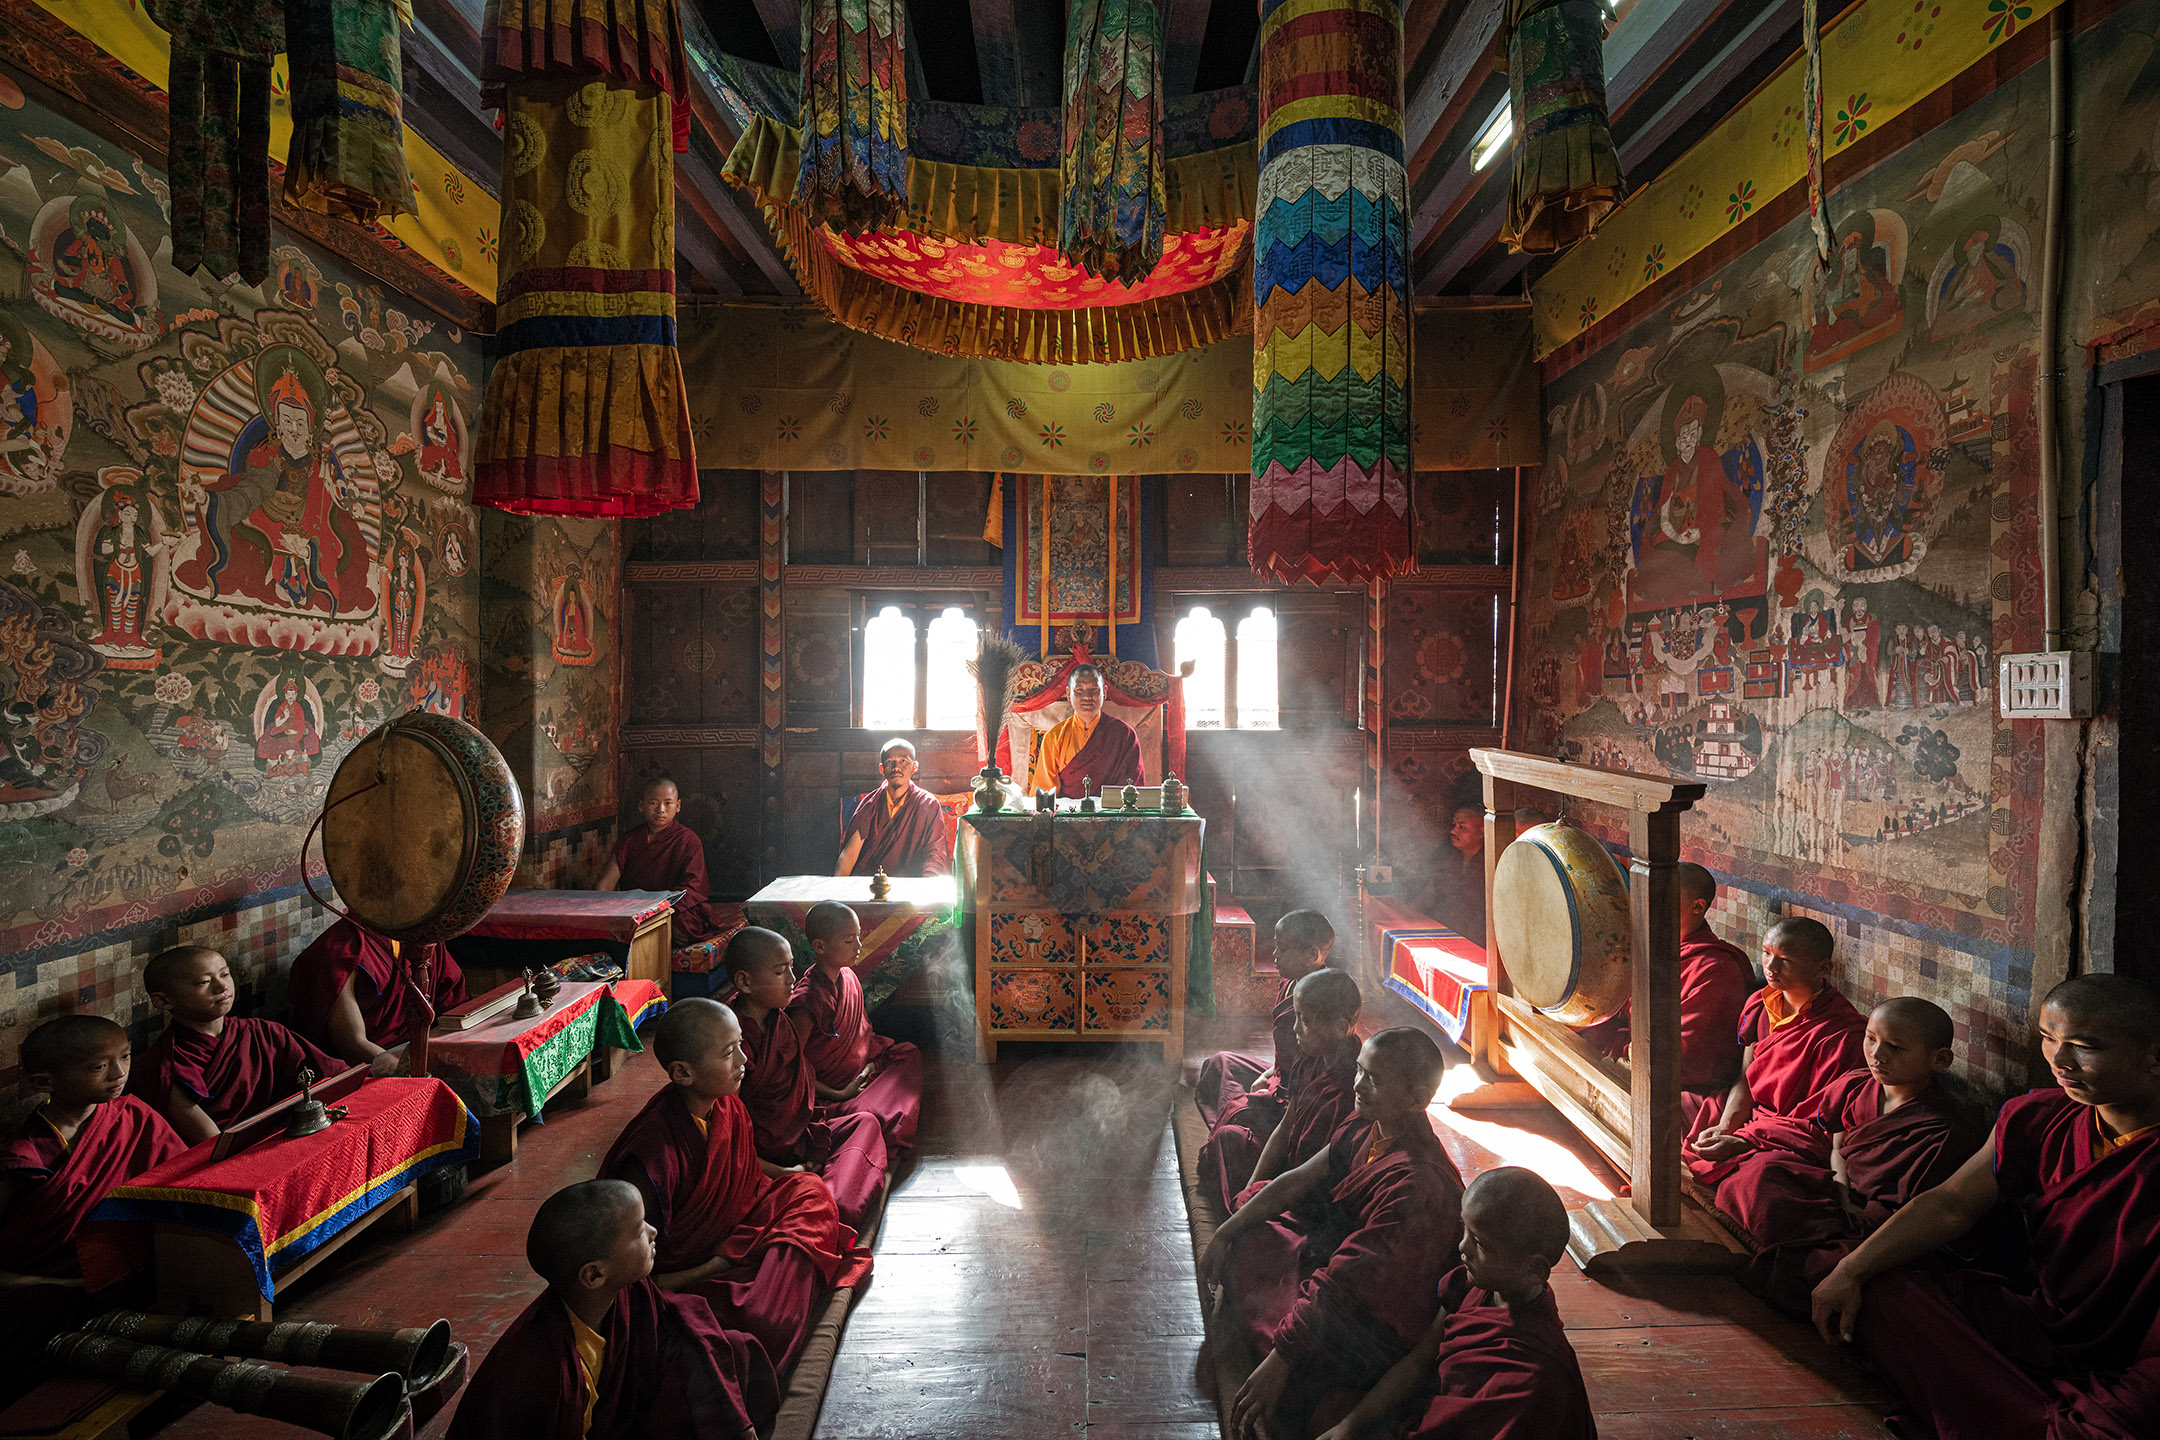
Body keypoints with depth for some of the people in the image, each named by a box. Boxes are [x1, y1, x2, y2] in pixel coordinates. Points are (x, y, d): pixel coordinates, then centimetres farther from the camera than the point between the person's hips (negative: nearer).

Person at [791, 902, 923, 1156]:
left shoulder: (849, 976, 2)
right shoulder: (808, 999, -24)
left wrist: (872, 1060, 2)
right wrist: (839, 1095, -19)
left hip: (865, 1069, 10)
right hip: (836, 1089, -9)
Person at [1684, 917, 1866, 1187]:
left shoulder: (1844, 1033, -19)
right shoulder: (1759, 1004, 4)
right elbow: (1746, 1079, 7)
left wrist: (1739, 1143, -23)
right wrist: (1724, 1128, -11)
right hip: (1751, 1118, 8)